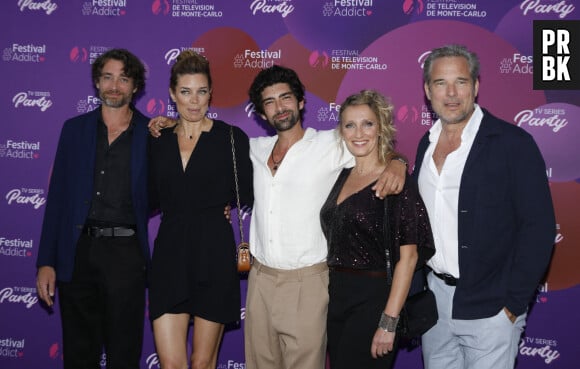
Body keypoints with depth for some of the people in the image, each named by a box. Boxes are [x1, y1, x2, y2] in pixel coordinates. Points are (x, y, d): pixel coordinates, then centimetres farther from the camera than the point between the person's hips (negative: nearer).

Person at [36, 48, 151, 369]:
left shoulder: (152, 133, 3)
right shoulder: (75, 129, 9)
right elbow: (57, 197, 7)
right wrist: (46, 262, 3)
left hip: (125, 252, -2)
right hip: (77, 252, 2)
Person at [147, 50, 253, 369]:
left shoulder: (232, 137, -1)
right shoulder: (159, 141, 9)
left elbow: (247, 196, 1)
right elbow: (151, 201, 10)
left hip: (214, 257, -2)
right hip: (169, 257, 3)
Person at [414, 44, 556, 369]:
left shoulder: (513, 143, -11)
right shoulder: (426, 145, 7)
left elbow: (538, 227, -13)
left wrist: (514, 303, -14)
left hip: (490, 309, -5)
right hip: (435, 298, 5)